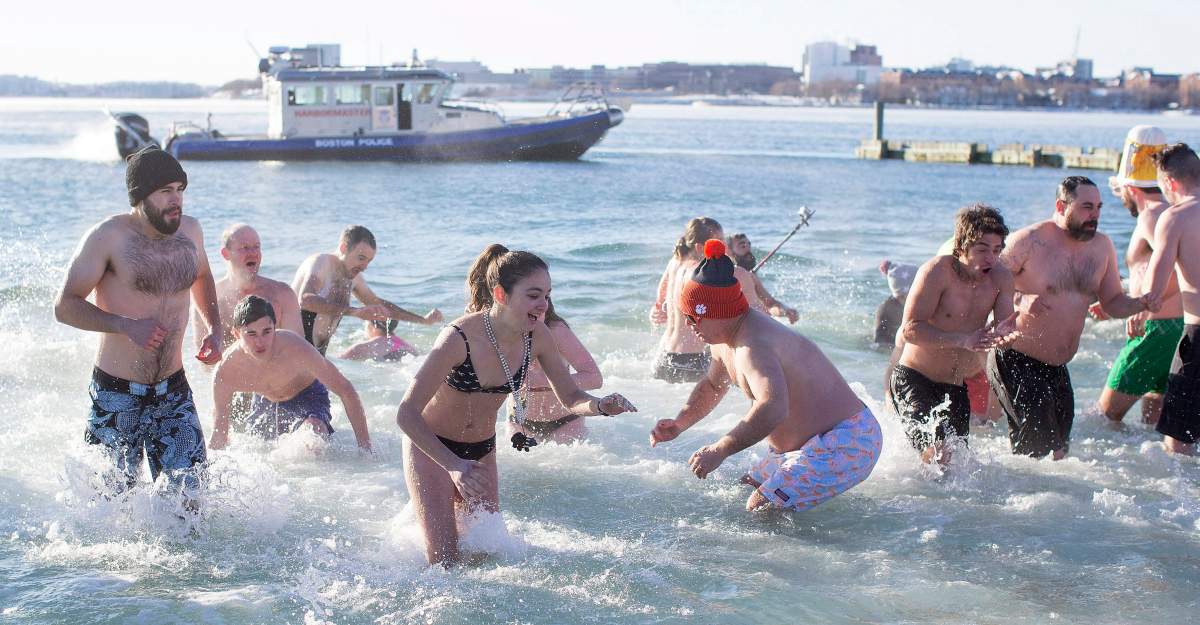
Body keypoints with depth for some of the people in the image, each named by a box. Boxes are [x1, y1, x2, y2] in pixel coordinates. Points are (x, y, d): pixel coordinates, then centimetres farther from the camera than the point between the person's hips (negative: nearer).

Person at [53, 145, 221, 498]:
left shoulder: (189, 230, 3)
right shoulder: (108, 237, -14)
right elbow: (65, 306, -13)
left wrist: (215, 330, 9)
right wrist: (125, 325, -25)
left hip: (174, 391, 4)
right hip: (116, 395, -4)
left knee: (188, 498, -3)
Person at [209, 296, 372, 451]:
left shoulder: (297, 350, -37)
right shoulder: (225, 372, -30)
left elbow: (346, 390, -27)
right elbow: (219, 438, -14)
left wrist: (365, 448, -27)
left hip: (307, 397, -3)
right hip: (264, 403, 3)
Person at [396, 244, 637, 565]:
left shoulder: (537, 337, -15)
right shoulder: (460, 338, -32)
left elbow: (571, 397, -3)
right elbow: (406, 414, -32)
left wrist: (600, 406, -27)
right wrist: (453, 465, -43)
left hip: (482, 450, 6)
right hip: (431, 447, -5)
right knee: (445, 558, -9)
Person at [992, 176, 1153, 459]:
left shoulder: (1101, 246, 5)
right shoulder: (1029, 241, -14)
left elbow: (1113, 302, 12)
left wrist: (1140, 303, -9)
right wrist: (1020, 301, -31)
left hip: (1057, 369, 7)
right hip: (1016, 361, -7)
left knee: (1060, 451, 11)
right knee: (1042, 449, -12)